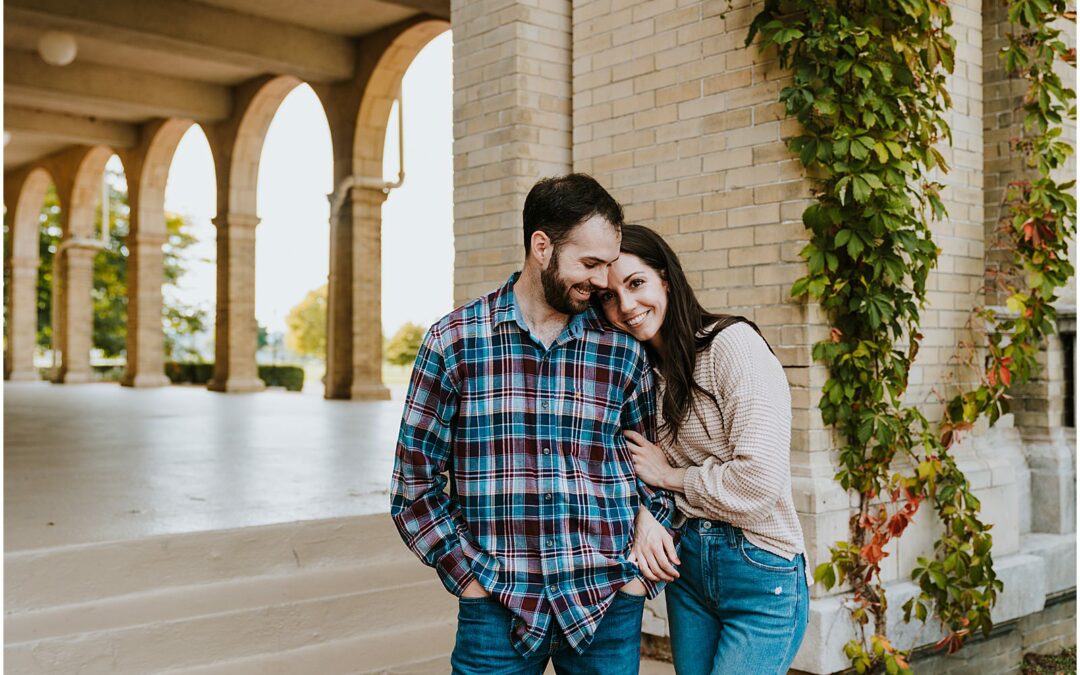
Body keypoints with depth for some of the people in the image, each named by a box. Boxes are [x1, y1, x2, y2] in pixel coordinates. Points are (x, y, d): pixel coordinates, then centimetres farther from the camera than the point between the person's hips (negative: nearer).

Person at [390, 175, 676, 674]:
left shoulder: (623, 350, 2)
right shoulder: (454, 341, -4)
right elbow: (415, 483, -1)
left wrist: (641, 573, 2)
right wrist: (472, 575, -6)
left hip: (607, 610, 2)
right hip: (496, 607, -2)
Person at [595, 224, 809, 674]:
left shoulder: (732, 344, -17)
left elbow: (760, 480, -24)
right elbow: (639, 468, 11)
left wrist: (668, 475, -10)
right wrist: (643, 515, -11)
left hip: (760, 573, -7)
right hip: (686, 562, 7)